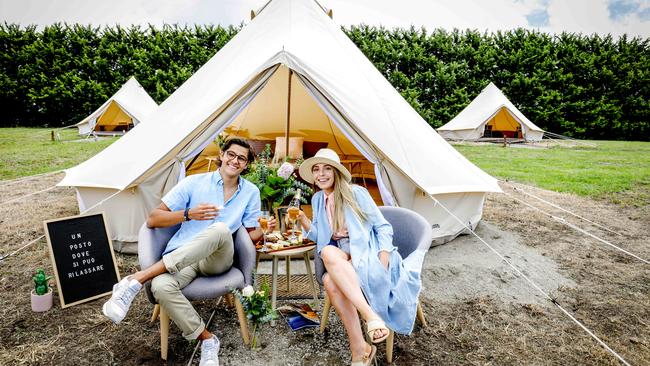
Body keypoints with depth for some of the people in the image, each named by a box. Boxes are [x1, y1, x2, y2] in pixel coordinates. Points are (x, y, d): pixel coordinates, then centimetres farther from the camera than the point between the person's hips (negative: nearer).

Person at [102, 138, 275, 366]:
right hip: (180, 257, 0)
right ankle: (207, 339, -14)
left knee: (221, 230, -36)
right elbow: (152, 220, 2)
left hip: (217, 259, 1)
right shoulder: (195, 182, 3)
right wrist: (188, 214, -15)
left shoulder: (251, 192, 10)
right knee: (161, 287, -36)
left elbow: (251, 235, 12)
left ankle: (137, 280, -28)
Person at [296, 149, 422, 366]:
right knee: (330, 282, -31)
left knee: (329, 266, -35)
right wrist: (302, 220, -4)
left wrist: (383, 265, -16)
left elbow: (383, 227, -4)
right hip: (342, 259, 5)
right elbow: (318, 236, 15)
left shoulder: (356, 193, -6)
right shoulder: (317, 199, 10)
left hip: (368, 254, -4)